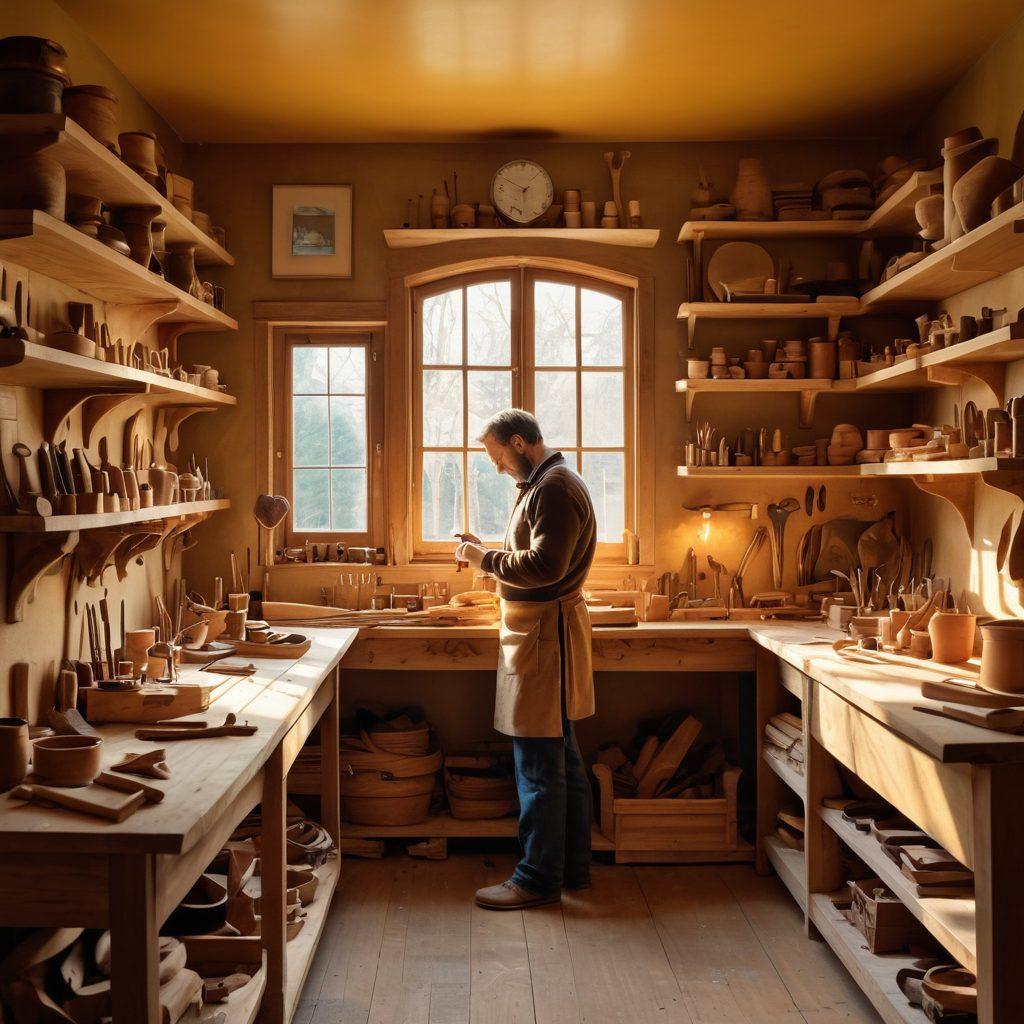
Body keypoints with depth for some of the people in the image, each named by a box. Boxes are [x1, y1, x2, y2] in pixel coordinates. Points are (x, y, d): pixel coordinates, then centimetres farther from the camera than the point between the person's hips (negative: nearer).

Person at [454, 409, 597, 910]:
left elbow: (544, 566, -24)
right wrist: (489, 555, 6)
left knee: (538, 763, -4)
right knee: (563, 759, 16)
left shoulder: (555, 488, -16)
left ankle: (538, 878, 4)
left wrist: (488, 559, -13)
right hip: (543, 628, 11)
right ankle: (572, 865, 26)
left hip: (545, 632, -11)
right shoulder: (541, 484, 18)